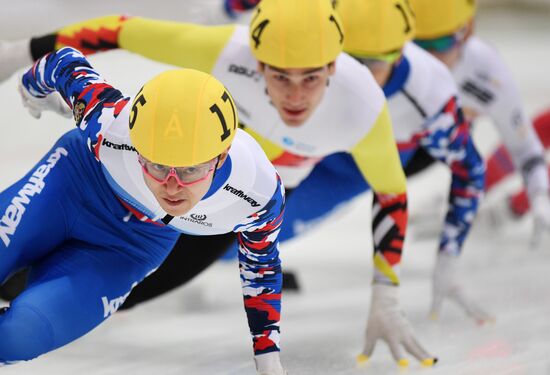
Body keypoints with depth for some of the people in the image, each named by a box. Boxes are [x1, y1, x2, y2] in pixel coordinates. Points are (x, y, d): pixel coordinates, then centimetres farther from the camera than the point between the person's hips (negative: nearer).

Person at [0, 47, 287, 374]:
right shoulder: (111, 123, -38)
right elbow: (67, 63, -15)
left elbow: (261, 262, -7)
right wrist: (33, 87, 9)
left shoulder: (260, 191, -33)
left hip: (133, 247, 1)